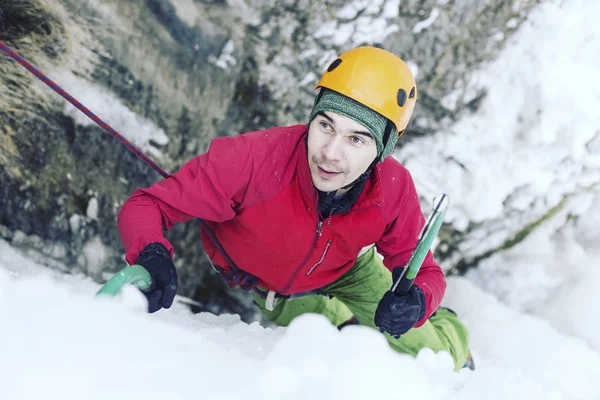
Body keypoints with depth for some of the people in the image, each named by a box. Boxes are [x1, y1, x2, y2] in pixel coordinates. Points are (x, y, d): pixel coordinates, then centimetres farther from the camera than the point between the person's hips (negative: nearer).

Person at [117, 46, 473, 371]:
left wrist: (416, 302, -43)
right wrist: (153, 257, -57)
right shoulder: (254, 158, -43)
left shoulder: (395, 191, -33)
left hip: (347, 274, 2)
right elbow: (148, 206, -34)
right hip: (266, 286, -2)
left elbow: (424, 272, -18)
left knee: (445, 344, 3)